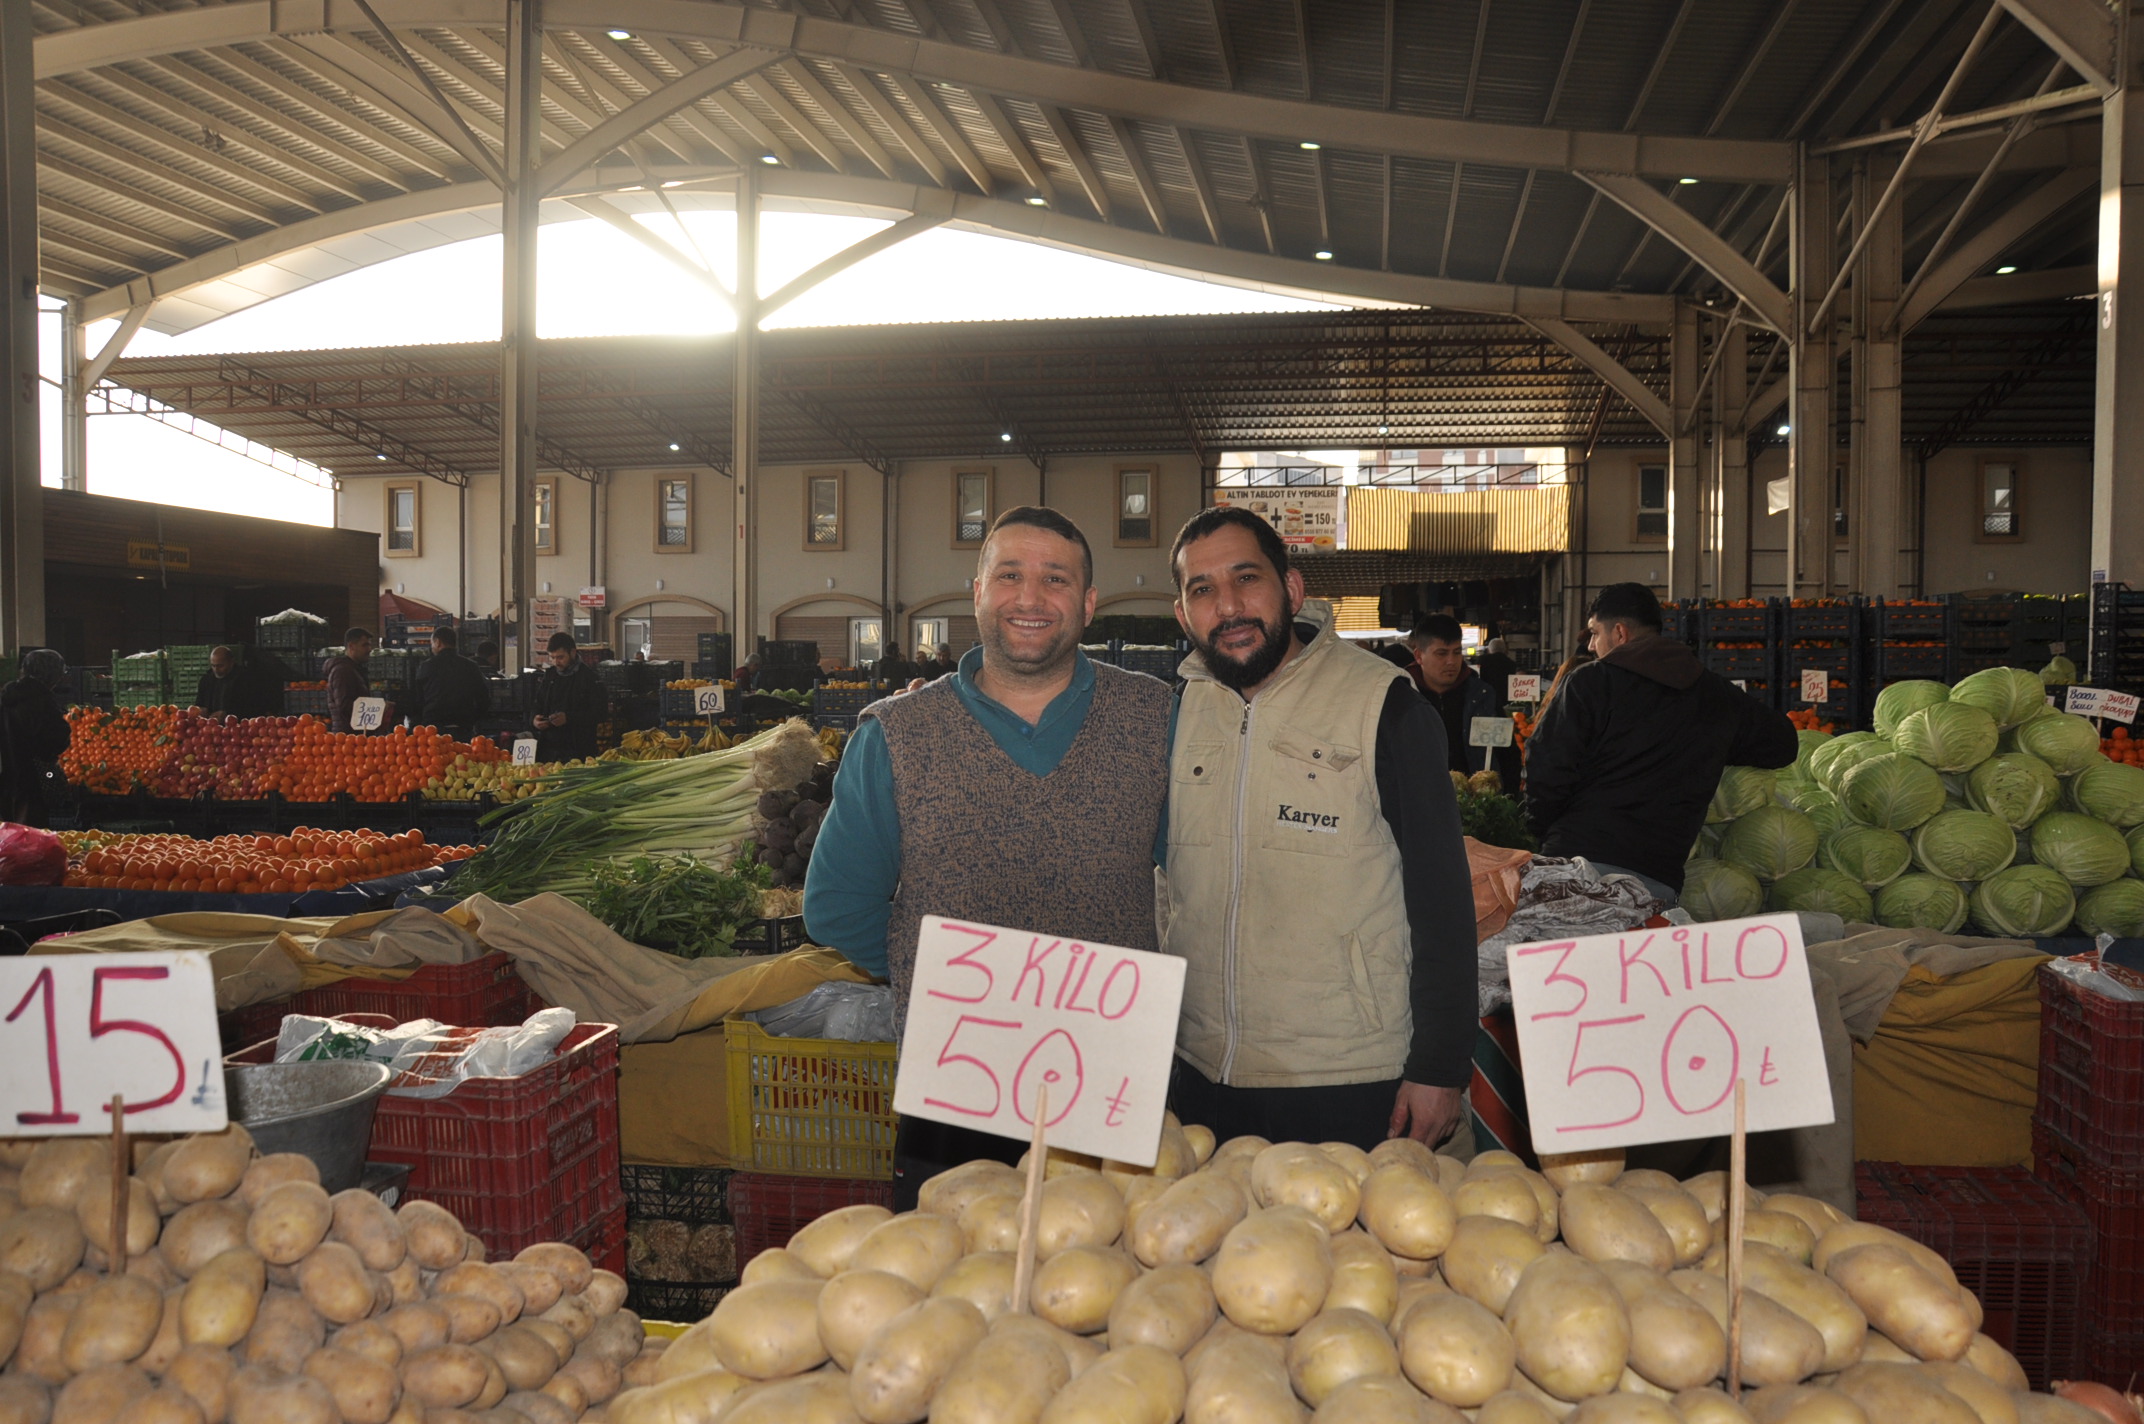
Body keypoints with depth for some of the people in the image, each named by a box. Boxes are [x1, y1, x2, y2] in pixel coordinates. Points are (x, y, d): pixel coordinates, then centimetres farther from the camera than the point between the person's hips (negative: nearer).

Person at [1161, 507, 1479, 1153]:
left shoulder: (1383, 705, -9)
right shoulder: (1174, 712, 5)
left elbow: (1443, 898, -8)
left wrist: (1439, 1070, -10)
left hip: (1351, 1089, -4)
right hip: (1202, 1079, 4)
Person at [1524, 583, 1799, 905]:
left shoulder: (1590, 681, 0)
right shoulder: (1719, 698, 14)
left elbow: (1547, 769, -7)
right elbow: (1783, 745, 26)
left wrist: (1545, 836, 8)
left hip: (1577, 858, -3)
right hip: (1658, 876, 4)